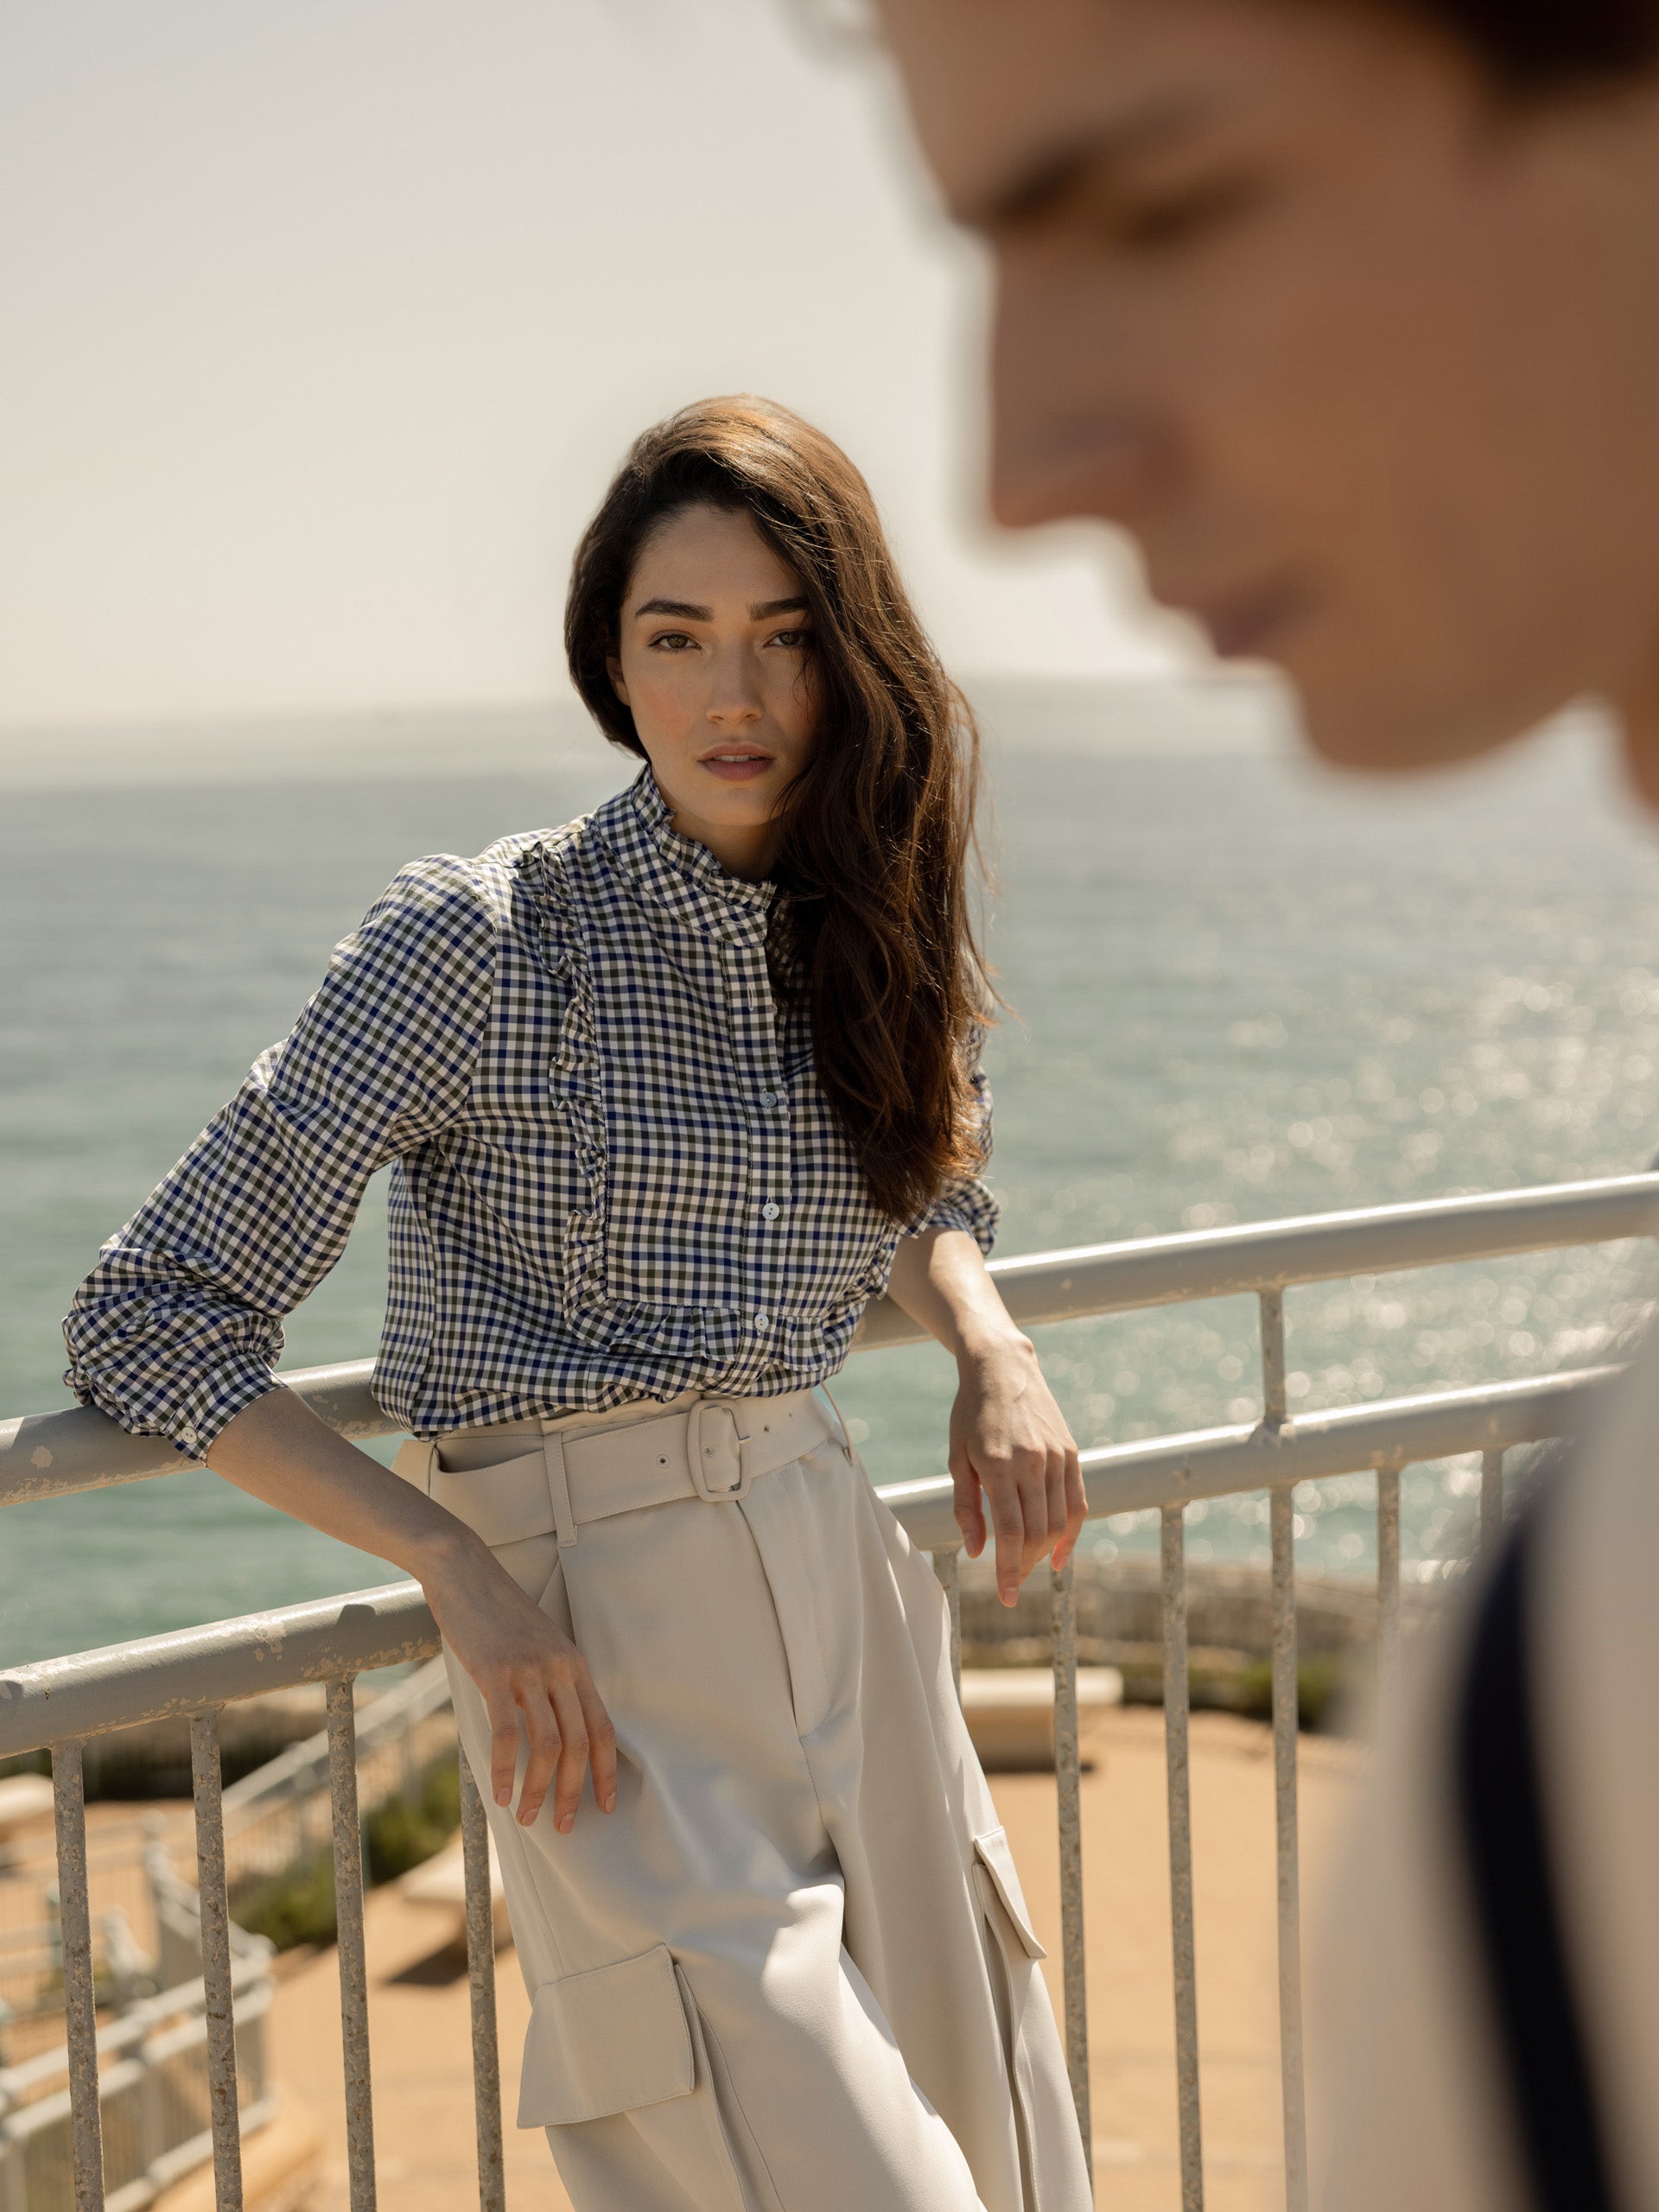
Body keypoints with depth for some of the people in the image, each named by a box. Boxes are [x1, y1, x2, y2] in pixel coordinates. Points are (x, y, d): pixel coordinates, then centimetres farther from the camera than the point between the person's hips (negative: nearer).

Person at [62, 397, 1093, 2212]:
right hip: (606, 1653, -6)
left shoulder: (865, 933, 6)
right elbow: (151, 1316, -9)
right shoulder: (479, 943, -11)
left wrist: (990, 1349, 3)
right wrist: (454, 1564, -17)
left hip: (844, 1587, 6)